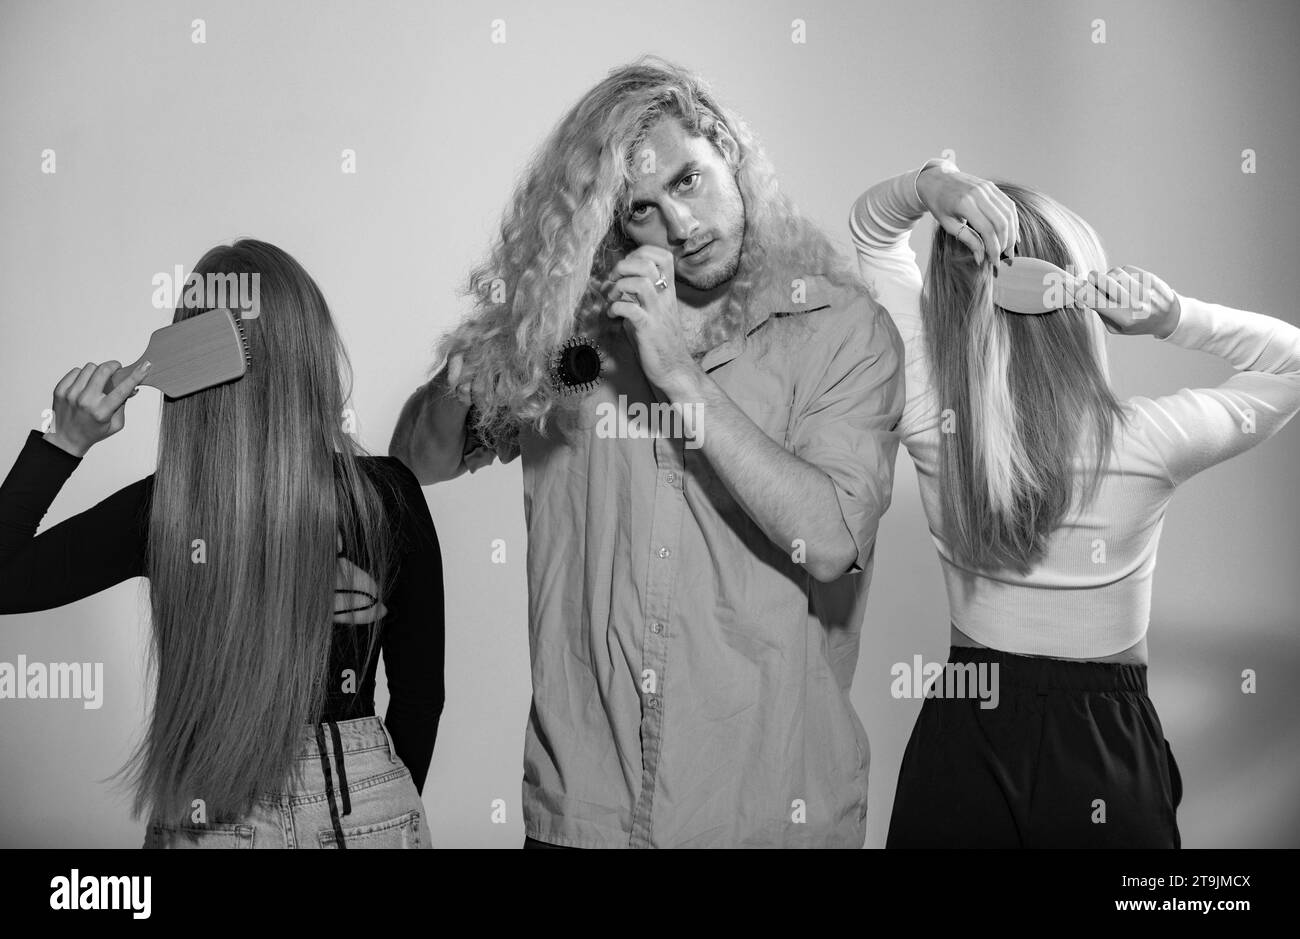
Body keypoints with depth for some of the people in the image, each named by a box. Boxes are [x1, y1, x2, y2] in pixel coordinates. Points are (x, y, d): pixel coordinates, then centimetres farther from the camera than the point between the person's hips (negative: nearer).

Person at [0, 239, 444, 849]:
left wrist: (64, 442, -8)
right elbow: (420, 690, -3)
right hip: (369, 814, 1)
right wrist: (379, 807, 12)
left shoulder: (161, 508, -17)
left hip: (210, 817, -1)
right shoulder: (389, 495, -12)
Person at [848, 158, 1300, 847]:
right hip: (1102, 753, -1)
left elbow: (871, 225, -3)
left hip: (956, 740, 2)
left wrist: (929, 184, -22)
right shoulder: (1146, 442, -20)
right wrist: (1175, 318, -15)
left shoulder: (929, 424, -16)